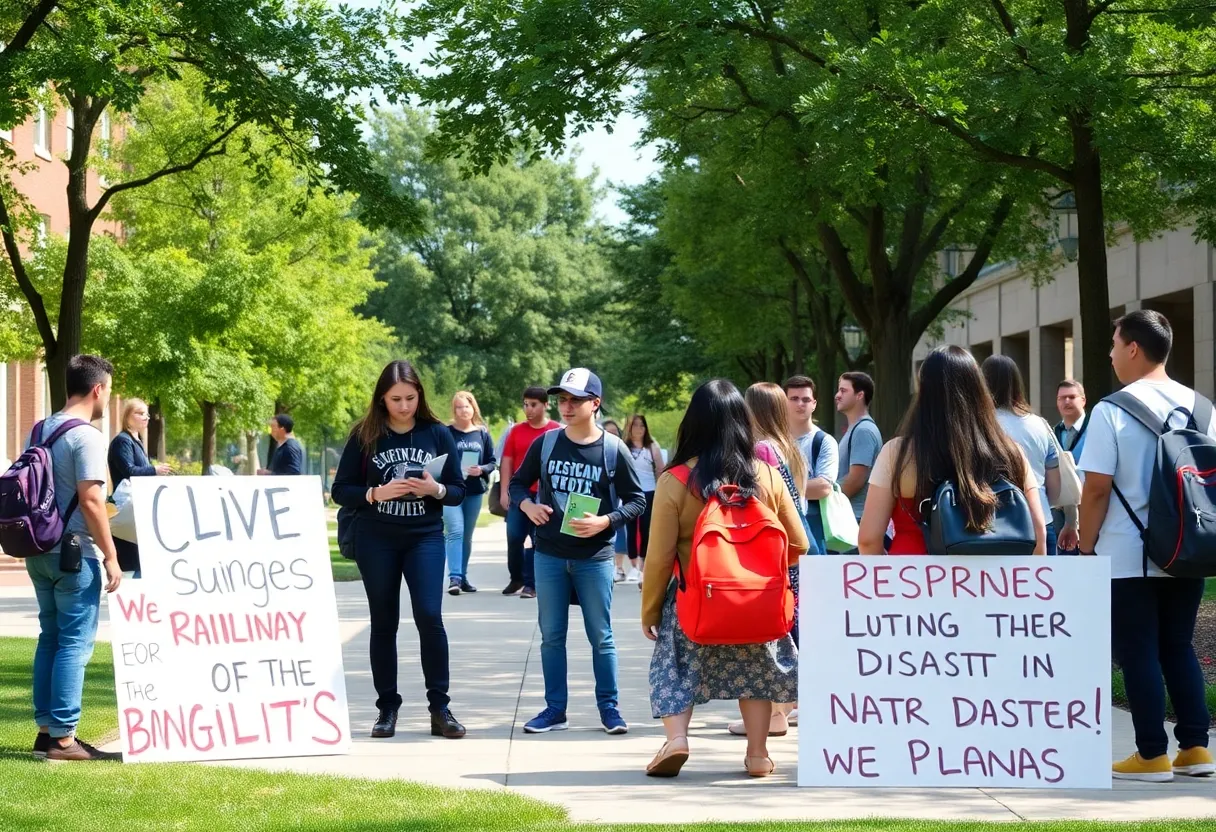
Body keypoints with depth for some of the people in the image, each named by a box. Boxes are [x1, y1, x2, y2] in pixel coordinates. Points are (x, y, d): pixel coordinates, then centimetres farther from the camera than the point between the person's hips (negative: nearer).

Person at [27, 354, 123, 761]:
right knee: (74, 644, -4)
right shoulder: (86, 436, -15)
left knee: (50, 639, 14)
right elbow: (90, 501, -19)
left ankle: (46, 730, 16)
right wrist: (111, 557, -14)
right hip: (75, 554, -8)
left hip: (40, 552, 8)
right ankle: (62, 737, -5)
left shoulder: (39, 431, 11)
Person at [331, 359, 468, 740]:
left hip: (425, 538, 0)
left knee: (429, 616, -13)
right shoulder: (364, 436, -1)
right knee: (383, 623, 6)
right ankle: (387, 708, 14)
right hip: (376, 541, 1)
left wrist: (435, 490, -16)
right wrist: (377, 493, -17)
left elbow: (459, 491, 5)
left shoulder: (437, 434, 1)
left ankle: (440, 708, -4)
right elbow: (341, 490, 0)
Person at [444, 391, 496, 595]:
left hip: (475, 491, 4)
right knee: (455, 532, -16)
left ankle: (463, 577, 19)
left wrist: (482, 470, -11)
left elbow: (492, 462, 9)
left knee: (467, 536, 10)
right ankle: (454, 577, -20)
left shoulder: (482, 434, 8)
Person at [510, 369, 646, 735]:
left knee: (601, 636, 4)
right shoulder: (545, 444, 2)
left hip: (594, 557, -2)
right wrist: (526, 504, -8)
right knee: (552, 635, 7)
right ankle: (555, 709, 15)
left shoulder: (613, 449, -5)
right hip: (550, 554, 3)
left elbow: (637, 501, -1)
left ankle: (609, 708, 13)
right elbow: (518, 482, 13)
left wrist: (605, 521, -17)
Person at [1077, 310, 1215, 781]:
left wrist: (1086, 545, -2)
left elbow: (1097, 488, -13)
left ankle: (1152, 756, 3)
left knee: (1137, 653, 2)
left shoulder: (1112, 411, -11)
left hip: (1128, 556, -5)